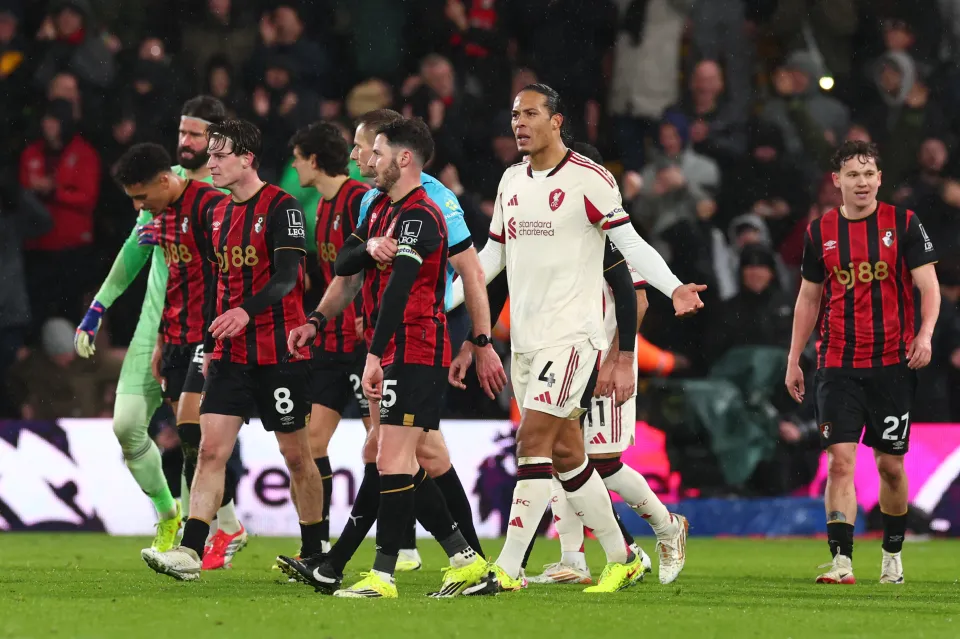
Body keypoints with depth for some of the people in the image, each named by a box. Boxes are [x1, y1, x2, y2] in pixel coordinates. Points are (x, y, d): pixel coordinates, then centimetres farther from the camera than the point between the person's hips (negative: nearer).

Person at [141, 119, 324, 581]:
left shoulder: (281, 208, -11)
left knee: (296, 455, 4)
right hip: (230, 353, 6)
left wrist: (247, 311, -37)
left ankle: (314, 554, 17)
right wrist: (210, 346, 21)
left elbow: (287, 275, -21)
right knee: (211, 449, -6)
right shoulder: (219, 214, 13)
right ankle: (190, 552, -13)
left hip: (279, 352, -6)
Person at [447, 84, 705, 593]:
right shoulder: (511, 181, 13)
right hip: (525, 337, 7)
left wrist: (673, 287, -21)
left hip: (571, 333, -7)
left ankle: (507, 569, -15)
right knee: (565, 453, 9)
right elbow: (493, 254, 22)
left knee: (533, 442, -15)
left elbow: (630, 243, -7)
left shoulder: (589, 179, -8)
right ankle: (621, 560, 20)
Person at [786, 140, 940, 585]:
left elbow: (928, 285, -3)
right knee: (840, 461, -10)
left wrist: (925, 334, -20)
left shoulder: (904, 224, -1)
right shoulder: (820, 232, 6)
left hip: (892, 364, -1)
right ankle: (841, 561, -14)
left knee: (890, 464, 6)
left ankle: (892, 554, 25)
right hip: (838, 365, 1)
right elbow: (808, 298, 15)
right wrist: (794, 360, 12)